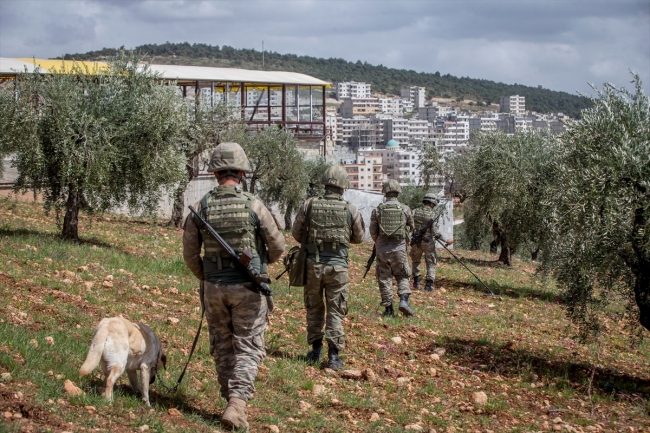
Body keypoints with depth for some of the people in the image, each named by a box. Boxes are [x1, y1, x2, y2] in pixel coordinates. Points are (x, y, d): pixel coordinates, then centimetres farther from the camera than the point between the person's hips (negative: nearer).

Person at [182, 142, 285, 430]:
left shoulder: (201, 207, -5)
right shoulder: (253, 205, -11)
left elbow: (190, 254, 3)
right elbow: (278, 247, -2)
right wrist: (264, 261, 21)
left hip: (214, 287, 3)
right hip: (248, 288, -2)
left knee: (222, 347, 16)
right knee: (248, 347, 3)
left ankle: (233, 401, 24)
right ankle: (237, 402, -13)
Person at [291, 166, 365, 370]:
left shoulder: (309, 205, -5)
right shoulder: (350, 209, -5)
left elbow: (296, 233, 5)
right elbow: (359, 237, 9)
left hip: (313, 263, 1)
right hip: (338, 266, -1)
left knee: (314, 308, 17)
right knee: (335, 311, 6)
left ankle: (315, 350, 21)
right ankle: (333, 355, 1)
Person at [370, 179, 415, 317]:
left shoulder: (378, 210, -4)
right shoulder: (405, 209, -3)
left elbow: (373, 231, 0)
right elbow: (411, 227, 11)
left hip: (382, 248, 0)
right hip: (399, 248, 0)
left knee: (384, 278, 8)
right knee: (403, 276, 12)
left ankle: (388, 308, 8)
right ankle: (404, 300, -10)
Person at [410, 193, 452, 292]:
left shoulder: (415, 212, -1)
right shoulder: (433, 215, -11)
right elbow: (434, 231, -18)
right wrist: (445, 240, -12)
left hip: (416, 242, 3)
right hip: (428, 242, -3)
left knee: (416, 261, 23)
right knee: (431, 263, 8)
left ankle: (416, 282, 23)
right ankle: (429, 284, -1)